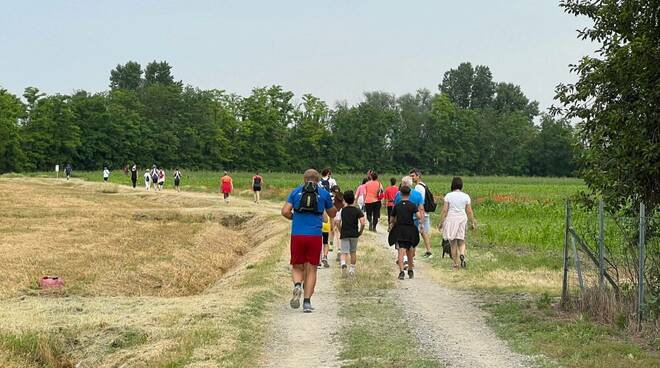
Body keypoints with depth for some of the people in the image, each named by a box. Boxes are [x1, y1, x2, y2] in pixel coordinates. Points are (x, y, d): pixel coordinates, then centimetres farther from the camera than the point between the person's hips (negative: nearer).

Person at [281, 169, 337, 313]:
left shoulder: (296, 191, 7)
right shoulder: (324, 193, 6)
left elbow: (285, 211, -1)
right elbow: (332, 214, 18)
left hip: (297, 235, 0)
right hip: (315, 236, 0)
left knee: (297, 267, 13)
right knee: (311, 269, 8)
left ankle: (297, 285, -18)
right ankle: (307, 301, 1)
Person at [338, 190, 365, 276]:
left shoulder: (342, 210, 1)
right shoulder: (357, 211, -5)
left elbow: (339, 223, -2)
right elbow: (362, 223, -14)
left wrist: (341, 232, 12)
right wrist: (361, 231, 2)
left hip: (344, 234, 0)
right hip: (354, 234, 0)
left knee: (344, 252, -2)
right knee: (353, 252, 17)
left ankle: (343, 263, -32)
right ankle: (352, 269, 25)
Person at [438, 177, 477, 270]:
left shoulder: (448, 196, -6)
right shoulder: (466, 196, -1)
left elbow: (444, 210, -7)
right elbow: (469, 212, 1)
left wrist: (440, 222, 0)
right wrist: (473, 223, 12)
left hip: (451, 220, -1)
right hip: (462, 219, 1)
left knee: (453, 244, 9)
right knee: (461, 241, 15)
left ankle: (455, 264, 12)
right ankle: (462, 254, -16)